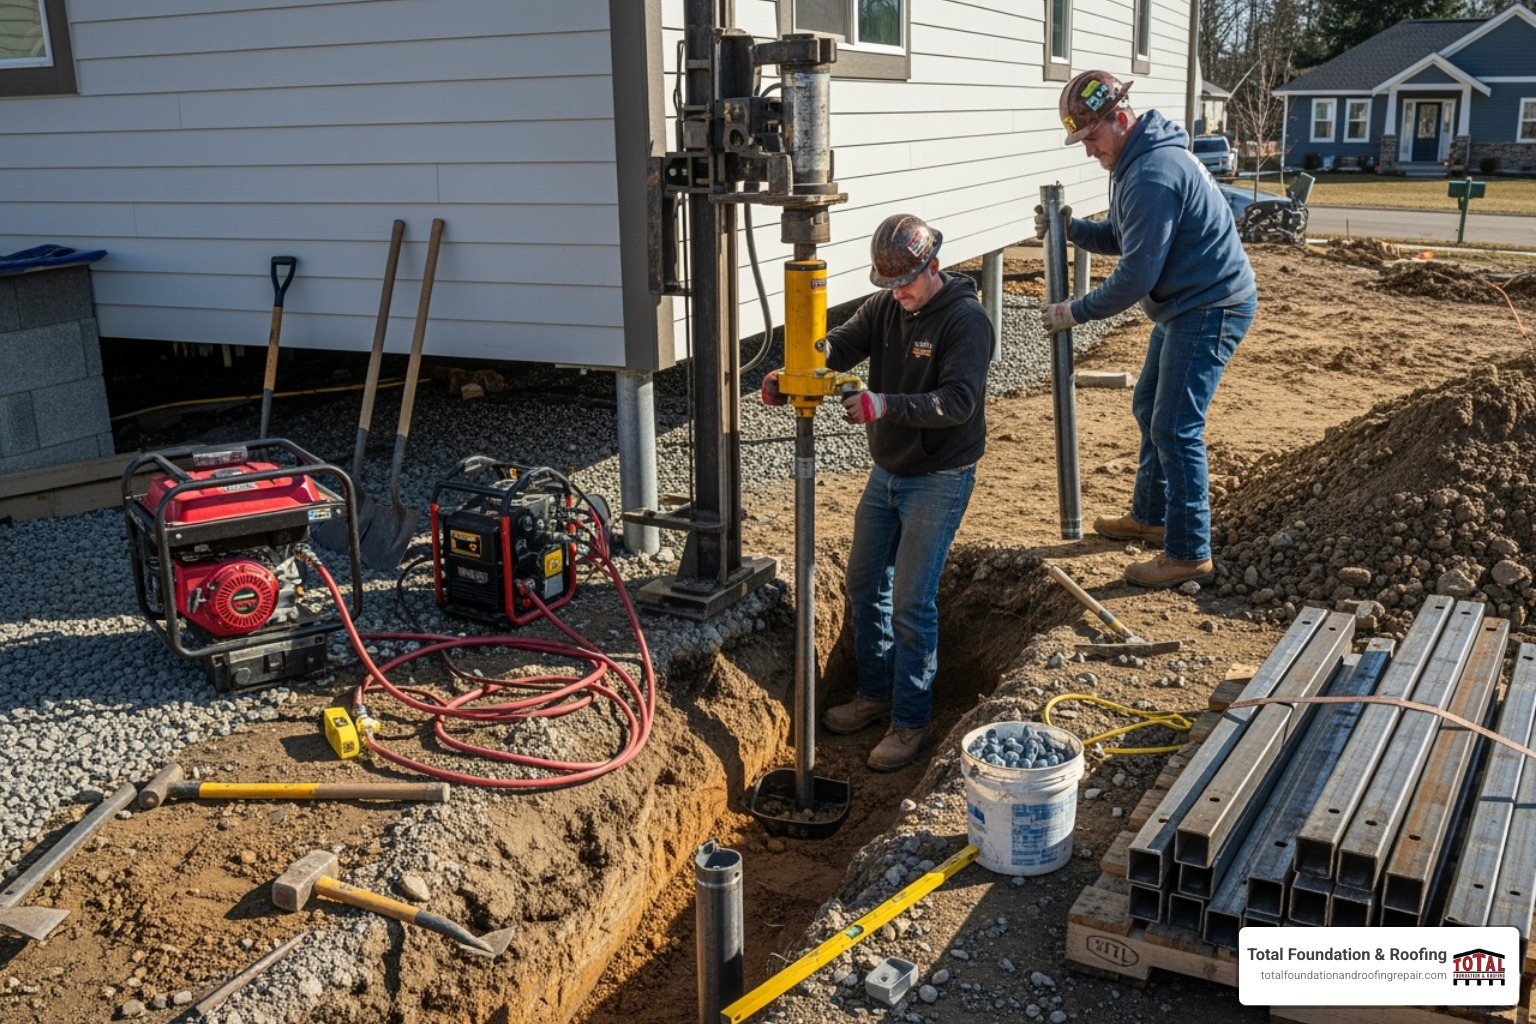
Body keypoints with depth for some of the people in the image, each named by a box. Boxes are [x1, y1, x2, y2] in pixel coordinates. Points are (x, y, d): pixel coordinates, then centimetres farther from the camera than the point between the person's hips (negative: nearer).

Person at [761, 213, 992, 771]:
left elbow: (958, 401, -29)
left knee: (912, 602, -5)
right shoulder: (886, 306, 3)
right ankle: (875, 693, 32)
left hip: (938, 479, -7)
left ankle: (911, 720, 9)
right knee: (865, 585, 14)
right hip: (886, 472, 8)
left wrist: (884, 405, -42)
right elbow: (841, 344, -9)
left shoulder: (966, 320, -18)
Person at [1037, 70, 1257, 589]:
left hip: (1211, 308, -11)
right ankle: (1150, 517, 34)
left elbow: (1136, 274, -25)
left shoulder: (1152, 176, -25)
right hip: (1184, 306, 11)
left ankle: (1189, 554, 0)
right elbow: (1124, 239, 16)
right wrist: (1072, 229, 0)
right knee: (1149, 410, 19)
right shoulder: (1137, 161, 9)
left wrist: (1076, 311, -14)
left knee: (1175, 428, -8)